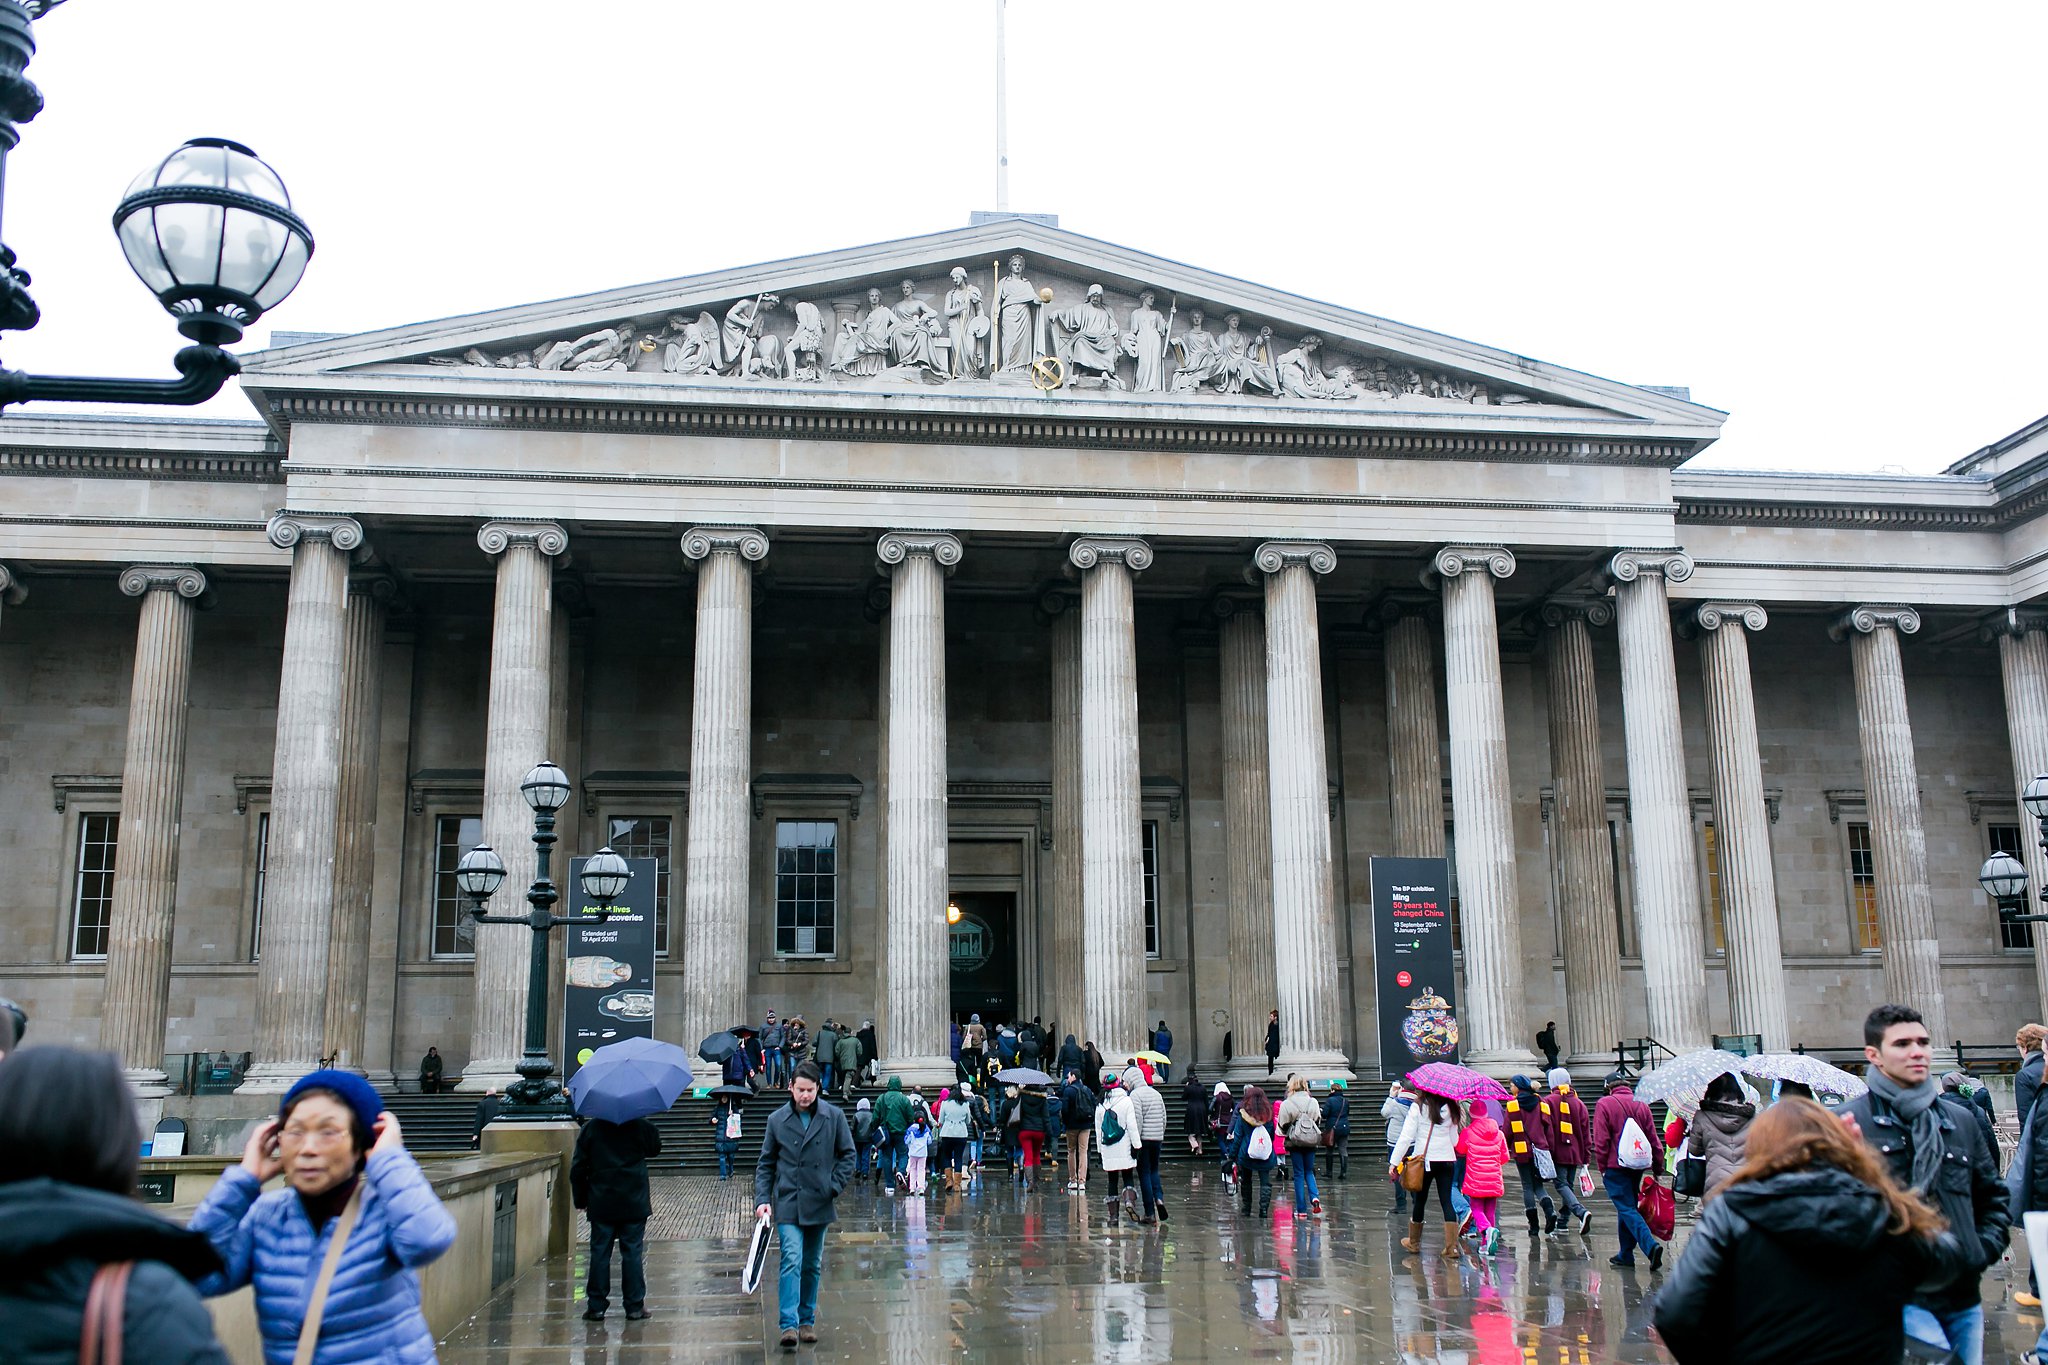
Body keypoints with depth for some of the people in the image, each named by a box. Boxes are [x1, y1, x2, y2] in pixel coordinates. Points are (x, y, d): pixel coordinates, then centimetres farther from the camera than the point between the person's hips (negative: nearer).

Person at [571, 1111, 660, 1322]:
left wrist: (580, 1200, 10)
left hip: (601, 1205, 1)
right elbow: (655, 1148, 13)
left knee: (599, 1254, 7)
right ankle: (635, 1306, 6)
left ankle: (596, 1306, 8)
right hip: (634, 1205, 0)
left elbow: (578, 1168, 1)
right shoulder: (640, 1126, -5)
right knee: (632, 1253, 4)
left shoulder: (591, 1128, -2)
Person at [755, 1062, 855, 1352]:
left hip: (819, 1205, 2)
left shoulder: (833, 1116, -1)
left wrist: (834, 1186, -3)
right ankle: (790, 1325, -16)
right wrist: (762, 1199, -5)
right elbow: (766, 1164, 6)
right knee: (792, 1260, -15)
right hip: (787, 1205, -2)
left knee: (812, 1265, 11)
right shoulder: (777, 1120, 0)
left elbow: (848, 1154, 7)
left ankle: (807, 1321, 24)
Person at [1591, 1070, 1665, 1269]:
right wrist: (1658, 1164, 15)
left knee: (1626, 1209, -7)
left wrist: (1602, 1166, -1)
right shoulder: (1641, 1105, 9)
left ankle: (1651, 1245, -26)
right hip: (1638, 1165, 6)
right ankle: (1625, 1255, 18)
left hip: (1616, 1166, -6)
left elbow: (1601, 1140, -8)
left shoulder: (1605, 1104, -5)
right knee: (1628, 1207, 16)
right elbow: (1653, 1138, 9)